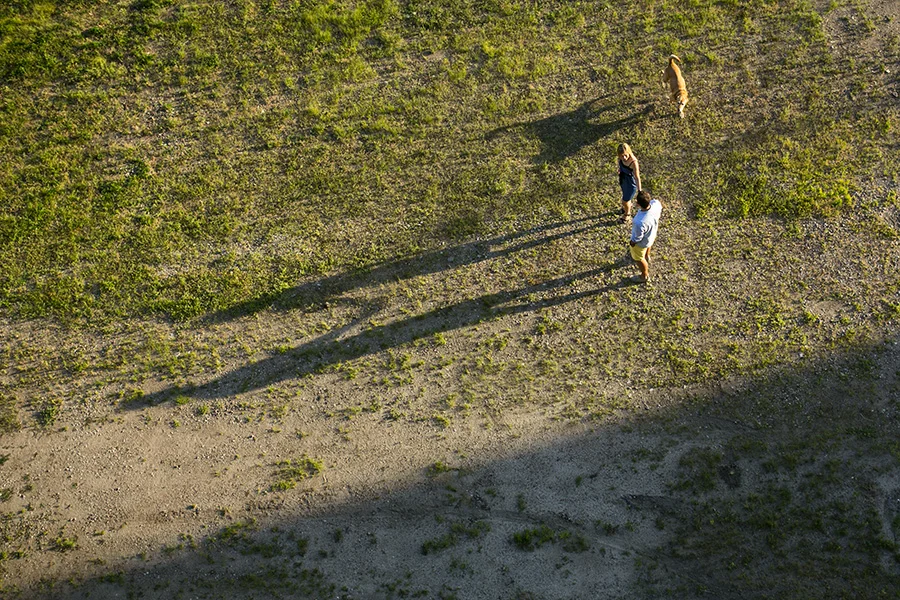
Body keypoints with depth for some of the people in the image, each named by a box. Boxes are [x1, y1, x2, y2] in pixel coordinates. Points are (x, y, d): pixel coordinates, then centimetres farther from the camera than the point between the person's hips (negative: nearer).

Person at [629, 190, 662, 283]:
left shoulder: (640, 223, -49)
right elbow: (660, 213, -6)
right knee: (648, 246, 41)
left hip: (641, 243, -6)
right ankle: (647, 257, 75)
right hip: (652, 234, 6)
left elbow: (638, 238, -29)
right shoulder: (656, 203, -33)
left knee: (639, 258, 27)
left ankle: (645, 276, 54)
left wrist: (631, 242, -6)